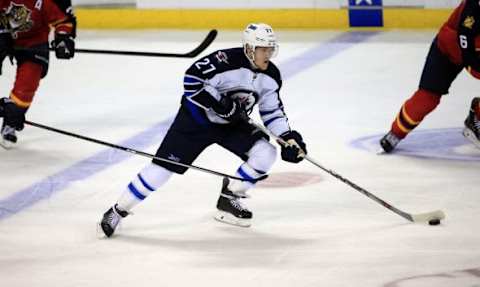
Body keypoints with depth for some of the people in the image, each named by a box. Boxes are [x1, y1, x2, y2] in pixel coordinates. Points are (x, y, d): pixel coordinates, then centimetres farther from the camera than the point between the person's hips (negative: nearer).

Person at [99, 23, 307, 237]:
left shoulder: (270, 76, -6)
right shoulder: (227, 61, -28)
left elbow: (273, 111, 4)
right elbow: (193, 79, -29)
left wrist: (288, 137, -8)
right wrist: (219, 104, -32)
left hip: (232, 124, 6)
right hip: (197, 118, -6)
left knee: (266, 153, -13)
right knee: (165, 165, -10)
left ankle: (229, 199, 4)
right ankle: (118, 210, 2)